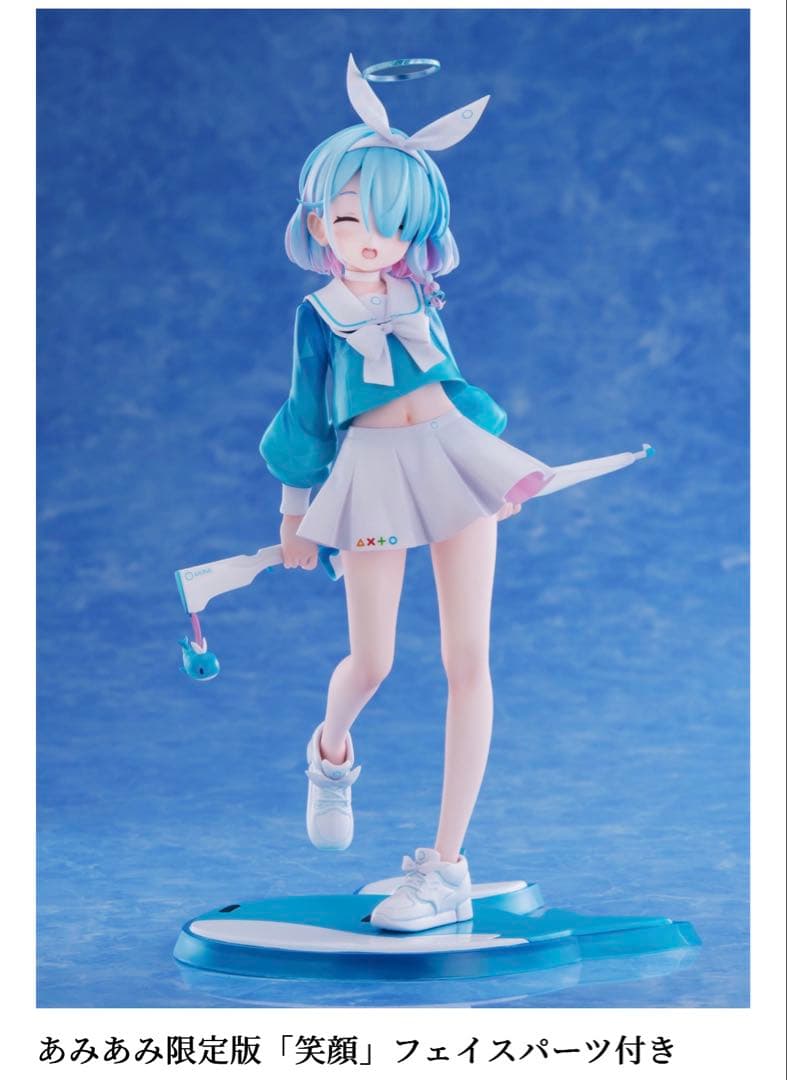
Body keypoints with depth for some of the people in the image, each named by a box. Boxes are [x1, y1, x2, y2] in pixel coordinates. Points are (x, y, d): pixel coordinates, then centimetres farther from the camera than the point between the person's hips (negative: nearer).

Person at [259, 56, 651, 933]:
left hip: (455, 454, 2)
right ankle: (330, 752, 39)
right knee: (370, 661, -4)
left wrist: (495, 467, 27)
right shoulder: (319, 313, 4)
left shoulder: (420, 298, 11)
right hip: (372, 470, -2)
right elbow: (307, 411, 9)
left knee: (467, 657, -5)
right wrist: (296, 513, 11)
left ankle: (446, 867, 0)